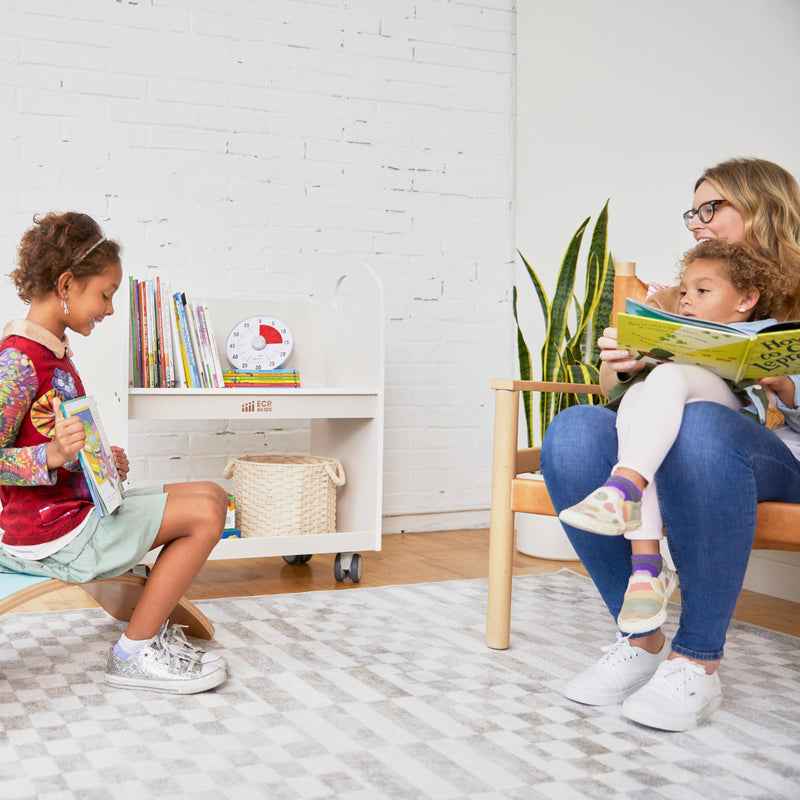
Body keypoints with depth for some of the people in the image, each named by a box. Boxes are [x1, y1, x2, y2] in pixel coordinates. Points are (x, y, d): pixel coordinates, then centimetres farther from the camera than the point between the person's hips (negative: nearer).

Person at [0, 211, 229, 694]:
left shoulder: (54, 352, 14)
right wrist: (53, 455, -35)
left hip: (78, 505, 10)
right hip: (52, 532, -10)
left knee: (211, 495, 9)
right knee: (205, 513, -14)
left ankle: (151, 627, 12)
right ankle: (133, 654, -5)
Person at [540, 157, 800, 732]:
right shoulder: (675, 300, 23)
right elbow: (614, 384, 17)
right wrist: (619, 367, -5)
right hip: (667, 443, 4)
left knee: (700, 426, -40)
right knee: (574, 431, -28)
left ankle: (698, 662, -29)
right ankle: (642, 638, -19)